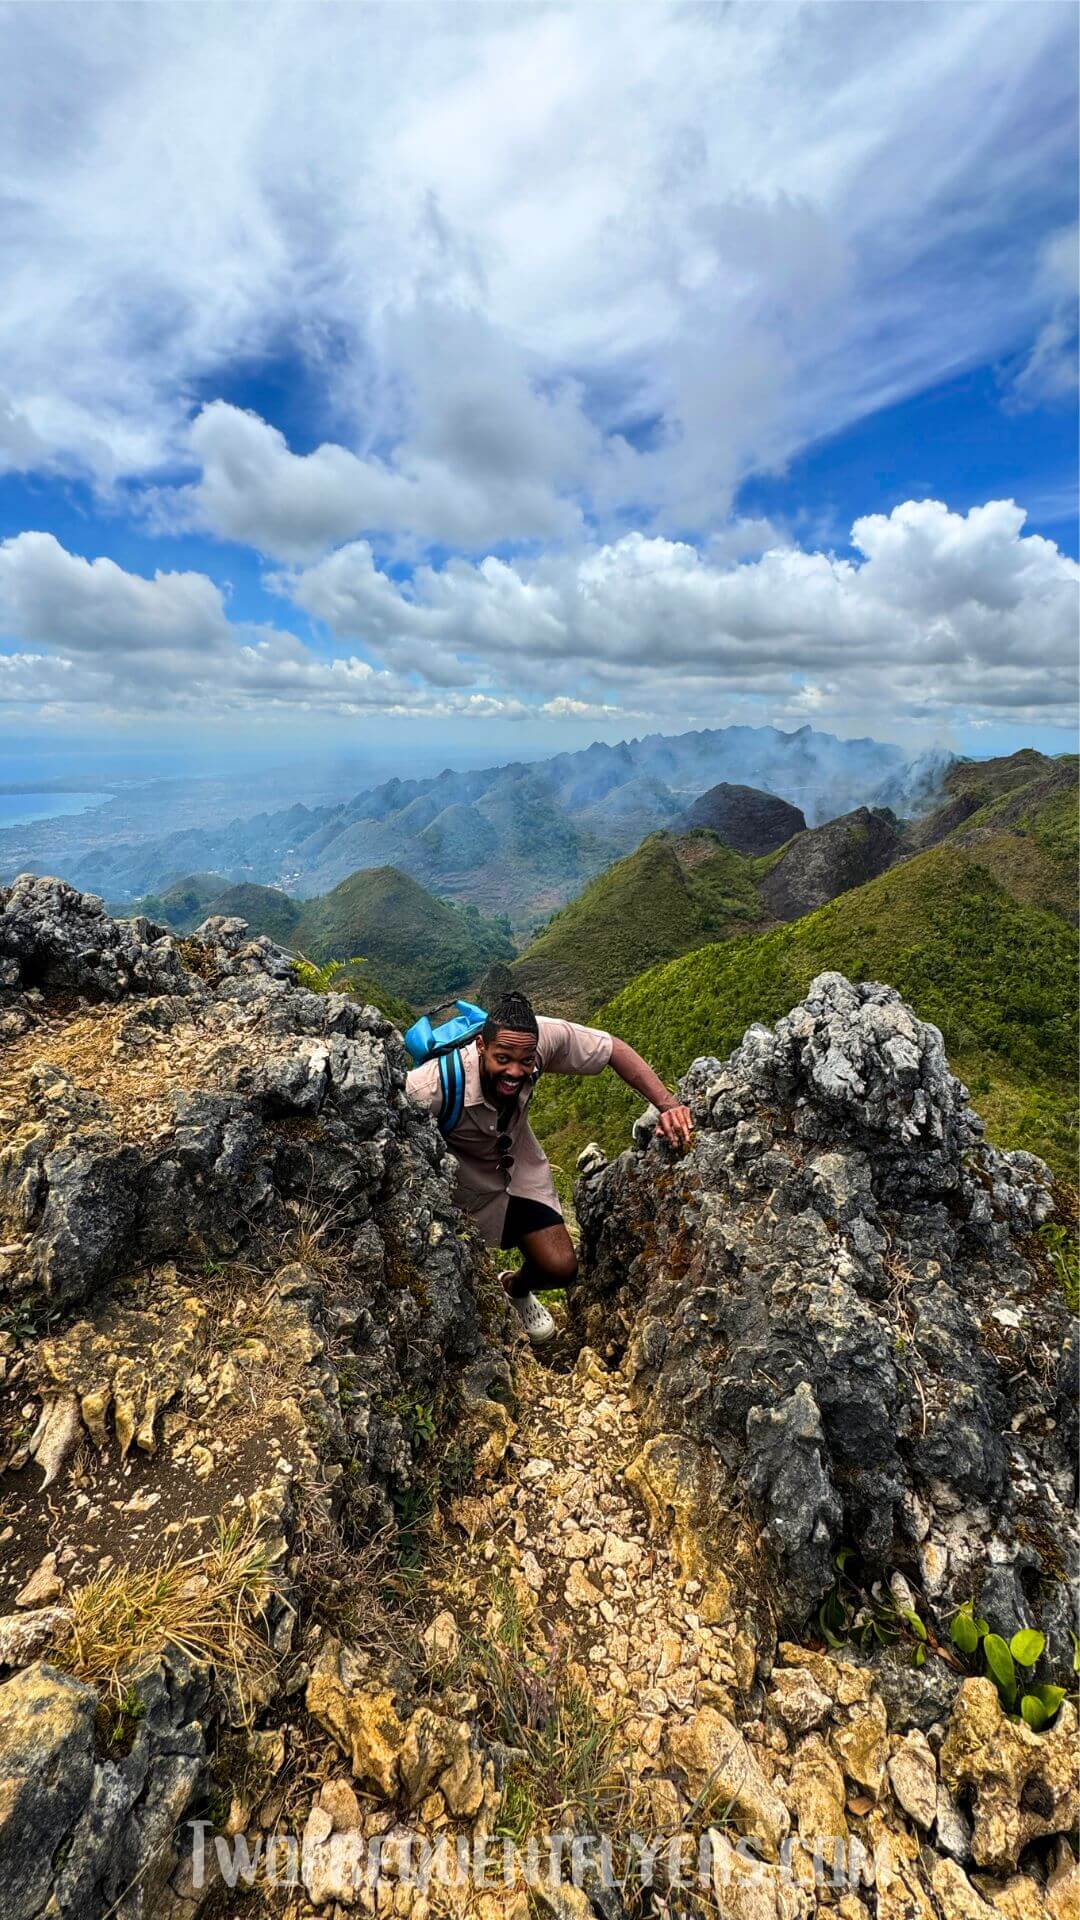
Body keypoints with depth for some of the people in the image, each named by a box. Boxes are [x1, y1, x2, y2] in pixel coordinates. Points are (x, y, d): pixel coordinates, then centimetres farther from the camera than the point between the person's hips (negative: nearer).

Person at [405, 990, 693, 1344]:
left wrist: (668, 1105, -26)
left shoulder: (544, 1036, -31)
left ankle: (517, 1289, 34)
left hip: (520, 1163, 3)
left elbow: (614, 1049, -18)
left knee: (561, 1268, -2)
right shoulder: (435, 1087, -41)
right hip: (465, 1179, -3)